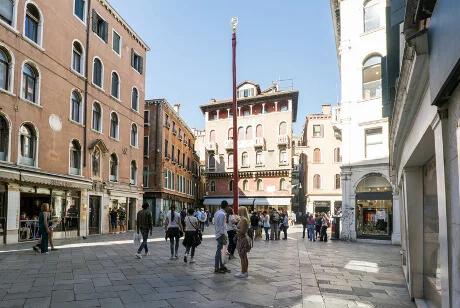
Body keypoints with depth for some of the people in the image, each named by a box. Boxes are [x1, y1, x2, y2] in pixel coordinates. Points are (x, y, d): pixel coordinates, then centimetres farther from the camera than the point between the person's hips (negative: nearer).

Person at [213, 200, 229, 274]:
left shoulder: (216, 213, 9)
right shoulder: (222, 214, -19)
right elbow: (222, 227, -21)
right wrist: (224, 238, -18)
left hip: (217, 234, 9)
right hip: (221, 235, -9)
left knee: (220, 251, 15)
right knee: (219, 251, -3)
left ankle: (221, 266, 25)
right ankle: (216, 268, 3)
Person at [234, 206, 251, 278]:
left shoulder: (243, 219, -19)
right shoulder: (244, 218, 12)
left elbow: (242, 231, -24)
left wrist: (235, 228, -10)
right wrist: (236, 226, 14)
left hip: (242, 239, -10)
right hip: (244, 239, 10)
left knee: (242, 257, -3)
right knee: (244, 257, 16)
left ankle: (243, 273, 3)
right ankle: (245, 271, 24)